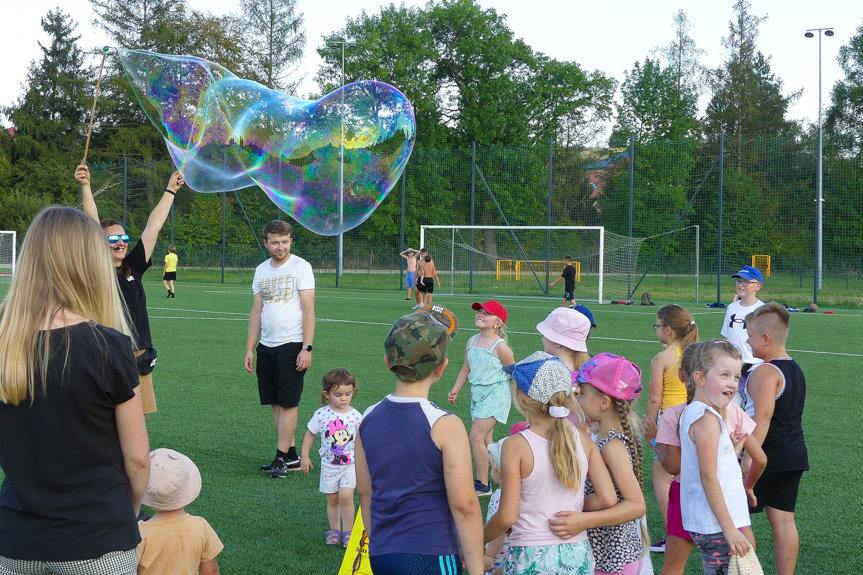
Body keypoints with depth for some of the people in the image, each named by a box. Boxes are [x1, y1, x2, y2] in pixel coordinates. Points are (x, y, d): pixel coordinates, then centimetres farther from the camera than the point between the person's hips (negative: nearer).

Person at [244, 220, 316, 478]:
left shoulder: (300, 267, -5)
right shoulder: (261, 271, 12)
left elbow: (308, 309, -9)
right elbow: (256, 311, 15)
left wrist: (307, 348, -16)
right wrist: (250, 349, 10)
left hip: (292, 344, -6)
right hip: (267, 345, 6)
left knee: (288, 403, -5)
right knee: (276, 403, 7)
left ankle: (281, 459, -2)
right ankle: (291, 456, 15)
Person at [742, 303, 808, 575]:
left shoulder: (765, 372, -16)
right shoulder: (795, 369, 13)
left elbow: (762, 418, -25)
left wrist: (748, 458, -27)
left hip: (769, 454, -9)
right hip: (794, 454, 9)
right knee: (783, 520, 12)